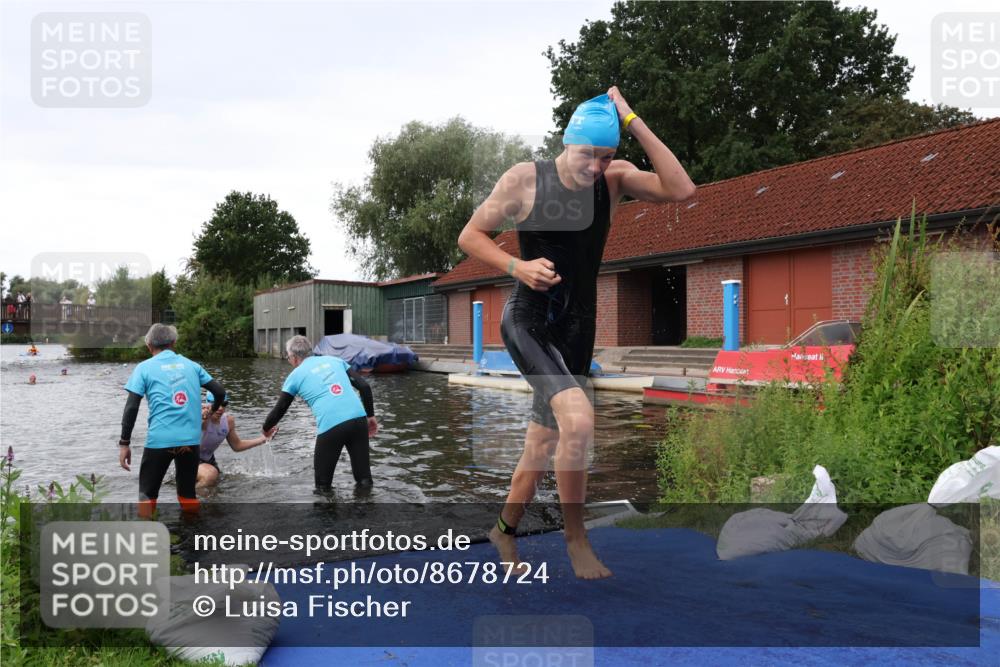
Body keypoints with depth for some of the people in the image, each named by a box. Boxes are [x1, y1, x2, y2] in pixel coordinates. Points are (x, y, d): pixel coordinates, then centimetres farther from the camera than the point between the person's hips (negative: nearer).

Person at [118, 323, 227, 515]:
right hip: (191, 439, 3)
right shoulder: (191, 364, 12)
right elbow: (220, 391, 11)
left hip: (159, 440, -3)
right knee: (188, 493, 17)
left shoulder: (144, 368, 4)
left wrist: (124, 443, 0)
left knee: (147, 494, 13)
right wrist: (214, 411, 31)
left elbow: (131, 408, -4)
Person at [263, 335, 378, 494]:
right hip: (358, 418, 3)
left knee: (322, 485, 16)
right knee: (363, 478, 13)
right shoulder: (334, 360, 21)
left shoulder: (296, 375, 14)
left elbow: (280, 409, 22)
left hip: (330, 426, -3)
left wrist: (266, 429, 41)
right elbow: (364, 386, 13)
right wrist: (370, 416, 19)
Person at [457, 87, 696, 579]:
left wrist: (633, 123, -16)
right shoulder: (525, 178, -8)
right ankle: (575, 535, -6)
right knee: (578, 418, -26)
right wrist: (517, 267, -18)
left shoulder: (614, 178, 0)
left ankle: (505, 528, 35)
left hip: (577, 331, 5)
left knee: (544, 440, 13)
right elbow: (470, 236, -1)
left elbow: (680, 190, -16)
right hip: (528, 323, -4)